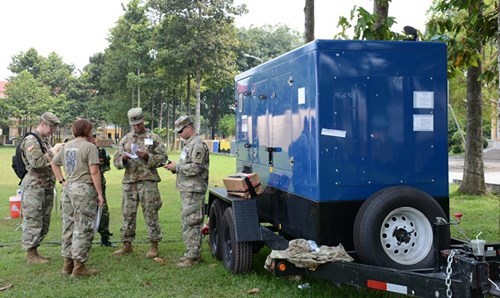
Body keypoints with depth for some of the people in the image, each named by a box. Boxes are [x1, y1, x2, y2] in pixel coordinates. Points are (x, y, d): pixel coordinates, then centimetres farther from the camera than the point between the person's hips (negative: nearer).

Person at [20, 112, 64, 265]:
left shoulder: (45, 140, 17)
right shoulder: (30, 140, -11)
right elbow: (38, 162, -22)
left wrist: (58, 152, 7)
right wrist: (53, 151, -15)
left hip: (47, 187, 9)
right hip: (35, 187, -9)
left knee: (44, 222, 13)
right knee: (33, 221, -5)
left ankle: (34, 250, 22)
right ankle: (31, 255, 0)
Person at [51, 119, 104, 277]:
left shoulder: (67, 146, 14)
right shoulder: (89, 147, -9)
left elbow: (54, 163, 23)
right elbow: (94, 172, -15)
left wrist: (62, 181, 18)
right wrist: (100, 194, -12)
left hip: (68, 189, 8)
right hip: (84, 189, -8)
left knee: (69, 227, 14)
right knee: (83, 229, -2)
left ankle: (68, 264, 21)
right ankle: (79, 266, 0)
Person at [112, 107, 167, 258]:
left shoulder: (154, 138, 3)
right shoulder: (125, 140, 14)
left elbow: (162, 157, -1)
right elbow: (116, 160, 12)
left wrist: (147, 157, -16)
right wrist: (123, 159, -10)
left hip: (148, 181, -4)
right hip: (129, 182, 4)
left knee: (150, 214, -1)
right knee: (127, 214, 8)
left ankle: (154, 246, 7)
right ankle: (127, 244, 18)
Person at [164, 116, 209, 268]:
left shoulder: (198, 145, -14)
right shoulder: (188, 144, 19)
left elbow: (196, 168, -21)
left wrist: (177, 167, -13)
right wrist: (175, 167, 10)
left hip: (193, 191, -11)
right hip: (187, 190, 11)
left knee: (191, 223, -9)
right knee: (187, 222, 15)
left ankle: (193, 257, -4)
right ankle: (192, 252, 23)